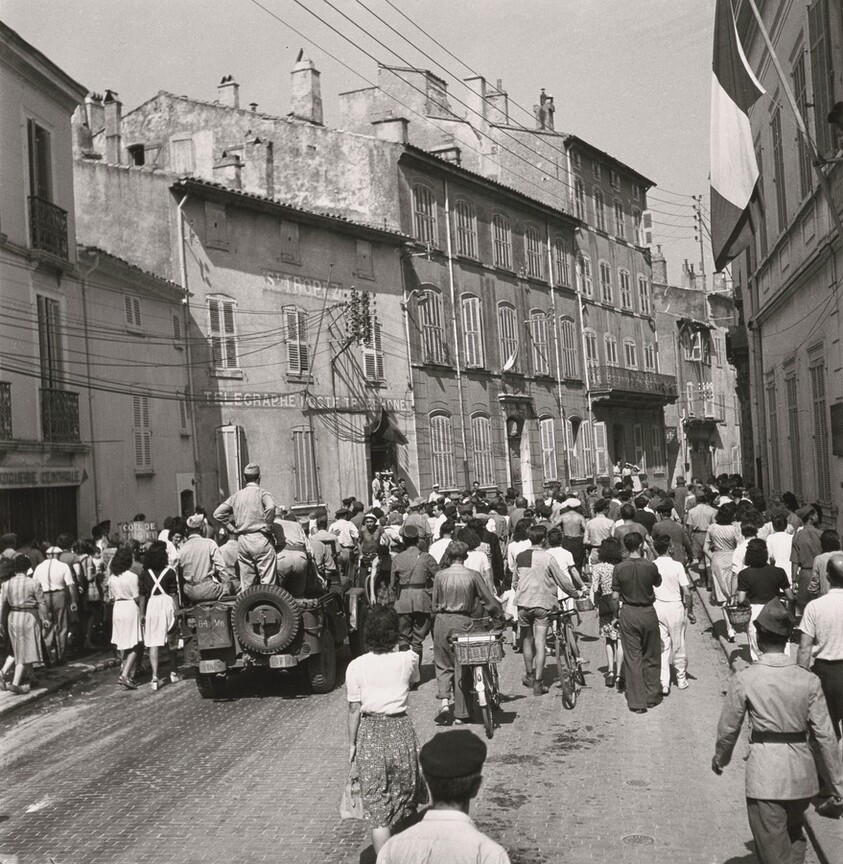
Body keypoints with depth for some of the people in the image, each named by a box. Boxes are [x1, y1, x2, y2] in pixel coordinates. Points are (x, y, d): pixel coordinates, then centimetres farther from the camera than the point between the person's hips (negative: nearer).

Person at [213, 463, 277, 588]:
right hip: (260, 538, -5)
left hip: (242, 540, 5)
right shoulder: (262, 493, -4)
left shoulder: (236, 495, 11)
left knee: (246, 583, 11)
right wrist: (266, 525, -11)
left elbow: (217, 513, 11)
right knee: (267, 582, -3)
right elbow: (271, 507, -24)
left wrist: (232, 527, 11)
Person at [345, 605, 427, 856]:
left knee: (376, 806, 5)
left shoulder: (356, 666, -9)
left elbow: (354, 709, -5)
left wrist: (352, 743, 6)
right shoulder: (408, 659, -6)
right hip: (401, 731, 1)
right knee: (406, 797, 21)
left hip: (370, 733, -1)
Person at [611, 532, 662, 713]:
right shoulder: (650, 566, -11)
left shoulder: (619, 568, -10)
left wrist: (616, 613, 9)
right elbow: (658, 584, 9)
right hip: (648, 612, 0)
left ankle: (637, 702, 7)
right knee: (651, 657, 16)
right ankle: (652, 697, 26)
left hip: (628, 613, 0)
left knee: (632, 658, 6)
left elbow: (615, 597, -6)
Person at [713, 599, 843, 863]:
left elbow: (728, 729, -2)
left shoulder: (744, 679, -11)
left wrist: (720, 758, 18)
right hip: (801, 772, 3)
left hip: (765, 773, -3)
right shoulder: (808, 680, -6)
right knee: (795, 836, 28)